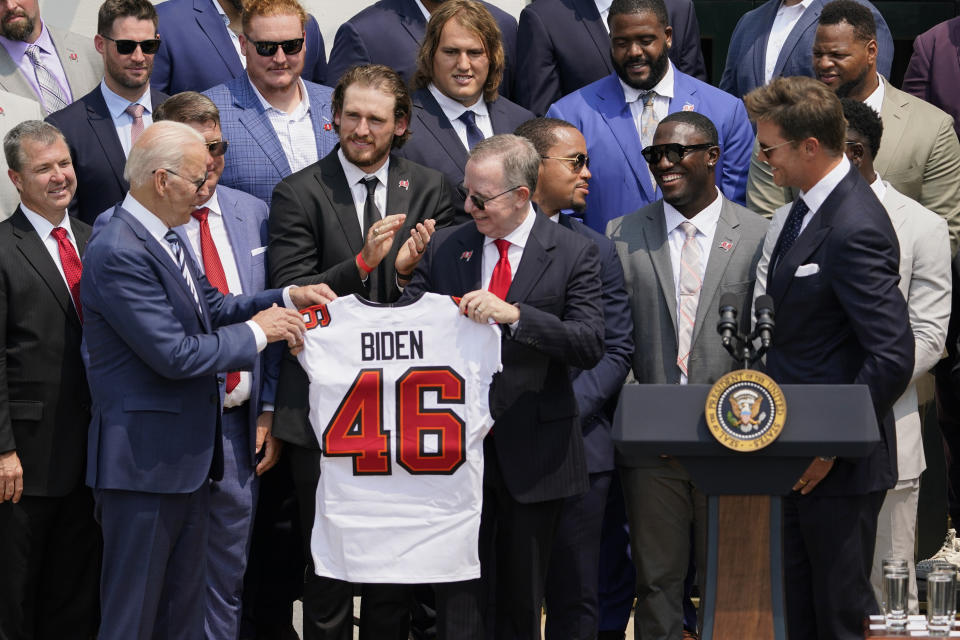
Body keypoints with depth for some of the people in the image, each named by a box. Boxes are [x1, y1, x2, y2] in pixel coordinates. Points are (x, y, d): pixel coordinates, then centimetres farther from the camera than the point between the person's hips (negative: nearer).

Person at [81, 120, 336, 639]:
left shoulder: (163, 238, 9)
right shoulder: (119, 254, -22)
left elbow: (211, 308, 16)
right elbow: (174, 355, -24)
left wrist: (287, 298, 4)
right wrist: (256, 333, -13)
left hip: (185, 454, 10)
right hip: (144, 460, -10)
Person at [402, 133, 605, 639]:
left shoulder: (573, 253, -3)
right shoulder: (444, 247, 7)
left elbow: (590, 345, -14)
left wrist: (513, 315, -26)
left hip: (532, 452, -1)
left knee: (522, 597, 10)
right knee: (459, 597, 0)